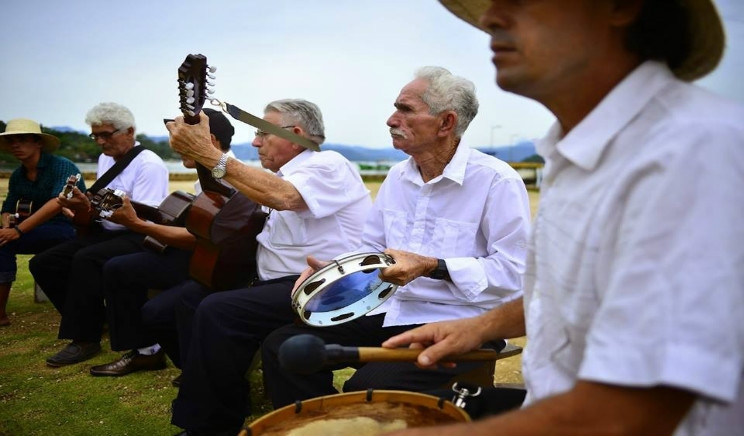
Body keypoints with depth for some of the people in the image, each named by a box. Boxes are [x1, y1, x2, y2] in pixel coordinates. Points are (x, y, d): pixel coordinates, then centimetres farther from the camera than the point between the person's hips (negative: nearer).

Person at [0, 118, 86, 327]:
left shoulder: (62, 166, -13)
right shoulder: (17, 175, 11)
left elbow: (57, 203, -26)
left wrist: (18, 230, -28)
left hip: (70, 229, -7)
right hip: (42, 232, 7)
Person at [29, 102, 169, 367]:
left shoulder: (149, 164, -13)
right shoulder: (105, 159, 14)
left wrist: (91, 210, -28)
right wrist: (83, 208, -7)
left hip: (138, 238, -9)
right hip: (104, 232, 9)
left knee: (86, 260, -34)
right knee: (43, 263, -2)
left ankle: (86, 338, -21)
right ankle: (90, 319, 7)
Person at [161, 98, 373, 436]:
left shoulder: (328, 164, -9)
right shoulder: (283, 176, 20)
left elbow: (283, 197, -30)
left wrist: (208, 155, -29)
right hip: (279, 283, 10)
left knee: (218, 311, -26)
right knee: (189, 297, 7)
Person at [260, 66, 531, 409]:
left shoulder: (496, 181, -12)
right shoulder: (397, 176, 13)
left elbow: (514, 271, -17)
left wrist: (432, 268, -23)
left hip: (457, 324, -7)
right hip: (389, 313, 7)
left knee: (369, 387, -31)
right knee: (283, 347, -5)